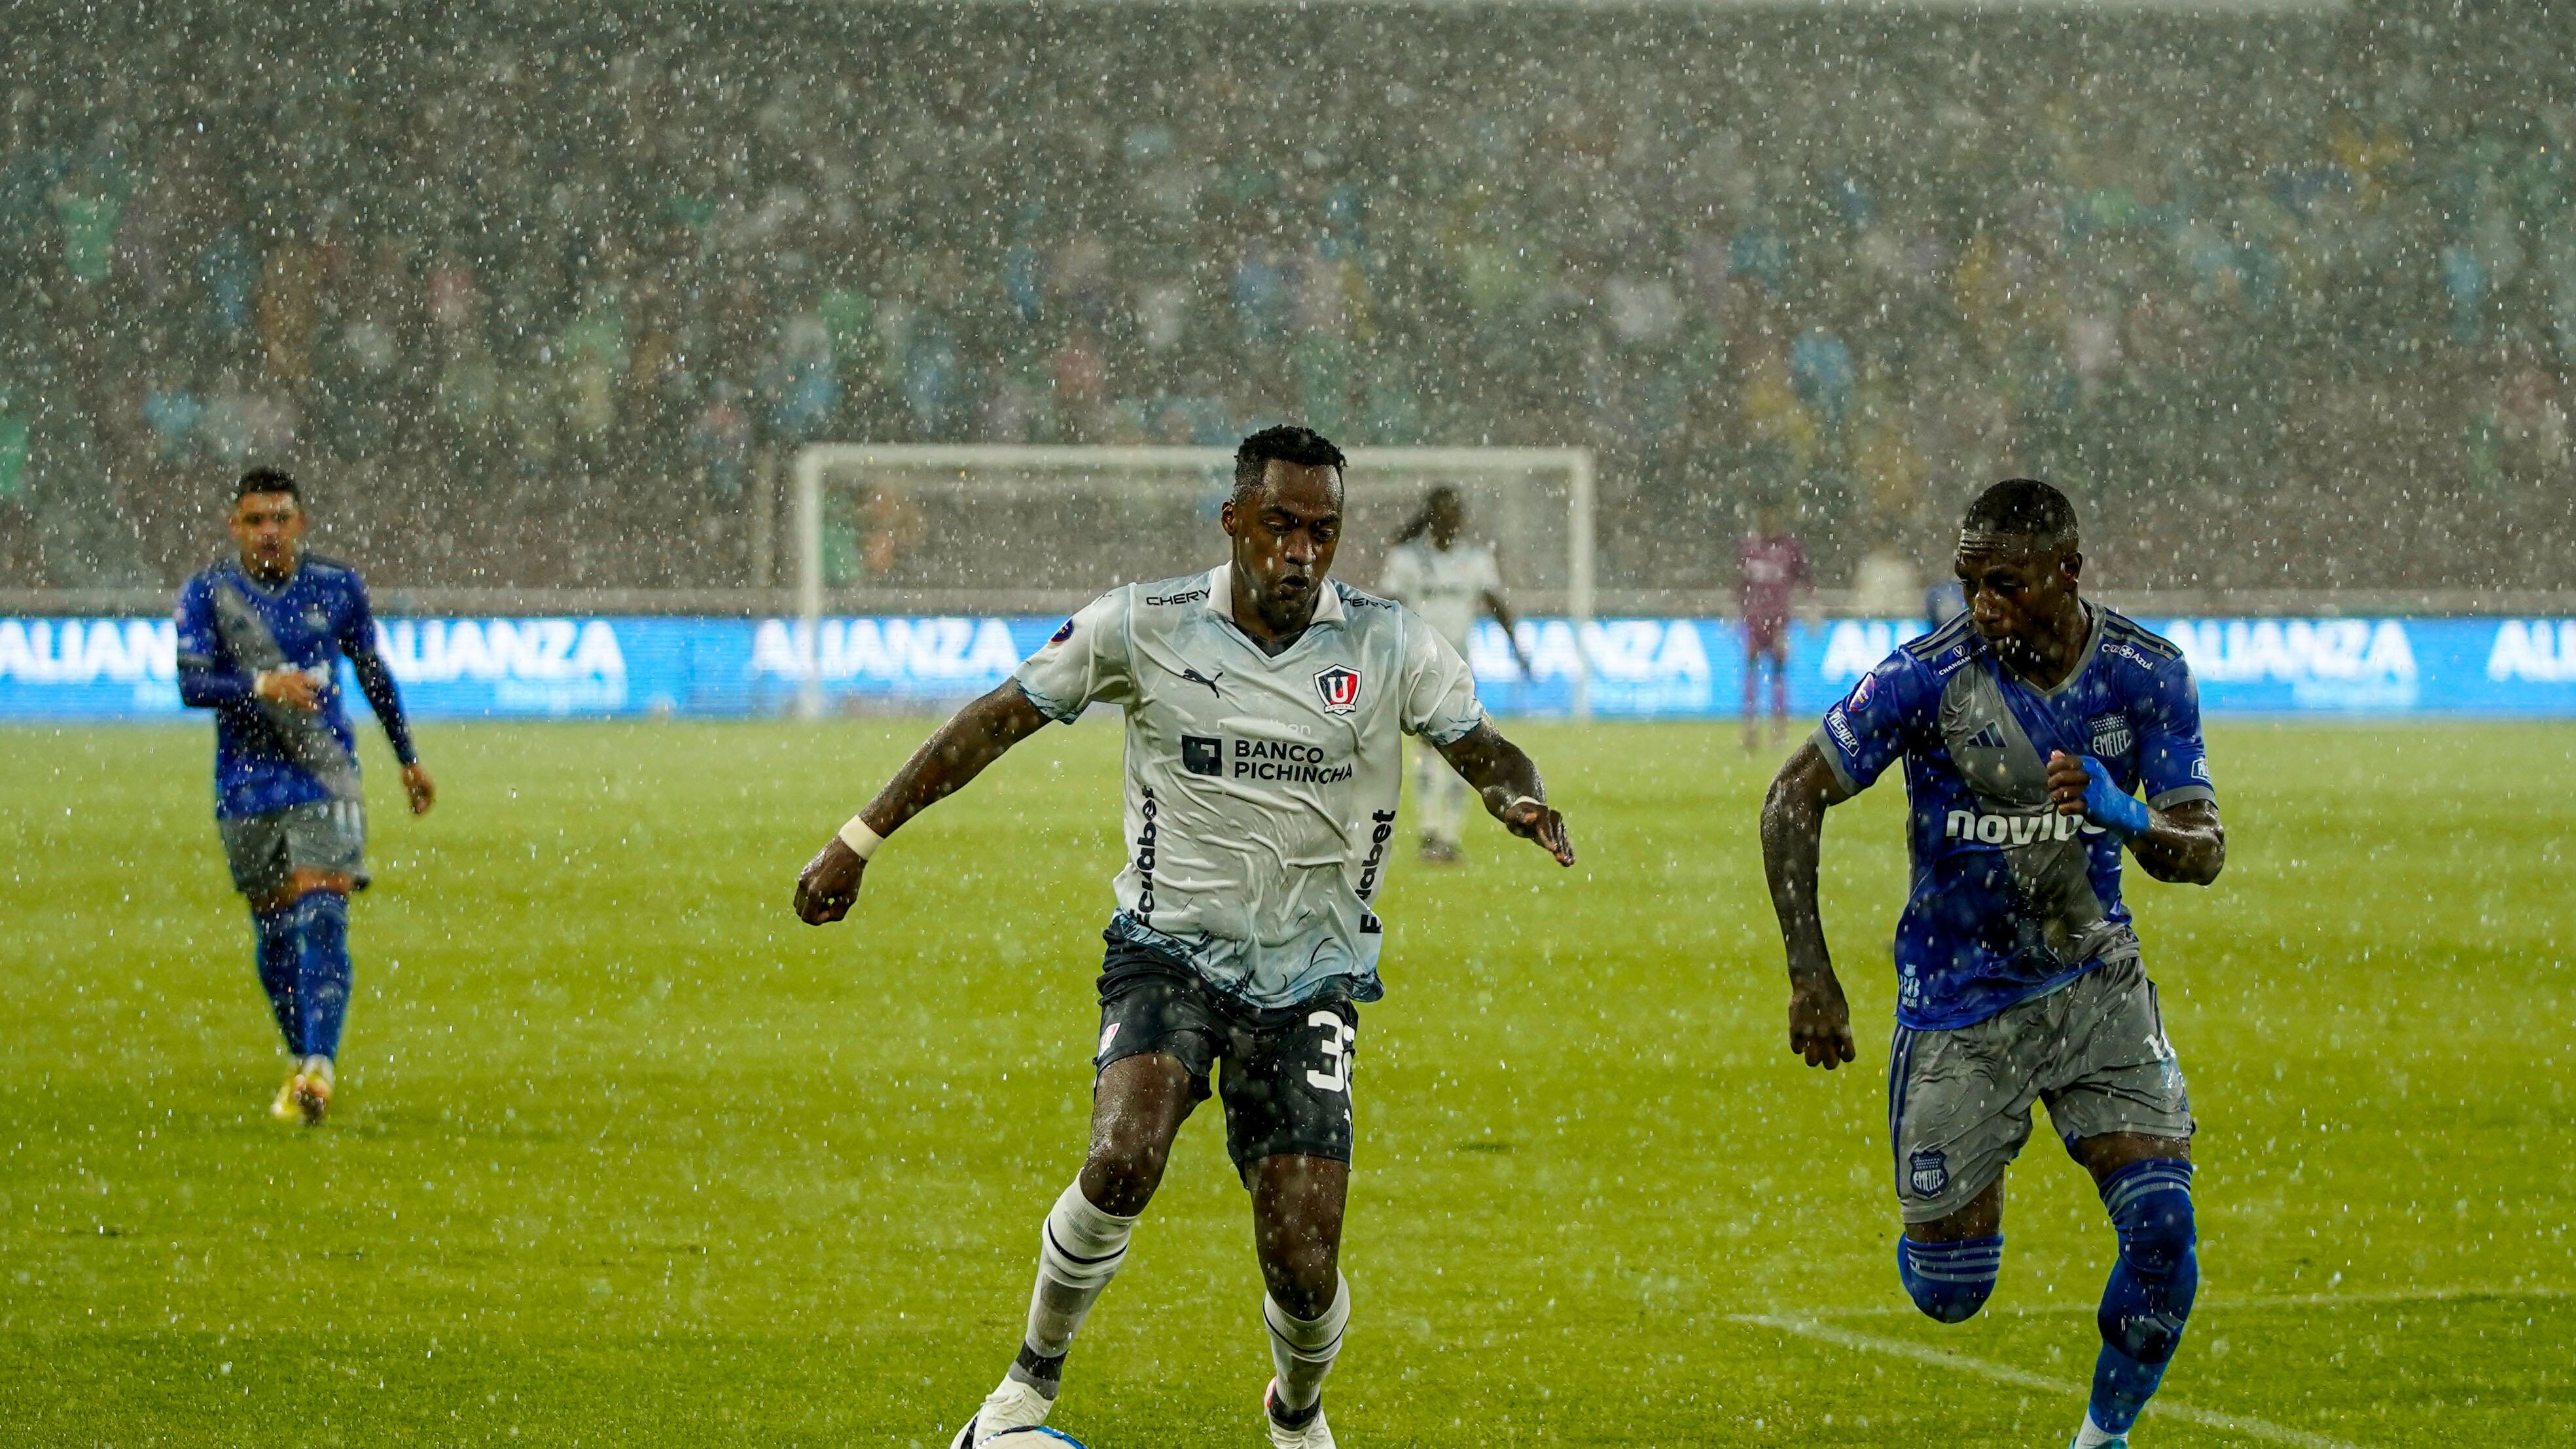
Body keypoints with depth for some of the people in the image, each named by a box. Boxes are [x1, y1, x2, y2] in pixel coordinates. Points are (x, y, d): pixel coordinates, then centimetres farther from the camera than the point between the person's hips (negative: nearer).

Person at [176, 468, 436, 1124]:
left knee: (322, 919, -16)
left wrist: (409, 760, 22)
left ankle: (318, 1069, -23)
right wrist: (261, 686, -29)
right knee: (274, 932, 8)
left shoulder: (337, 588, 3)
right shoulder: (207, 593, -2)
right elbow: (191, 683, -12)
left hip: (325, 780, -1)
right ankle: (301, 1061, 26)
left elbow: (375, 674, 16)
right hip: (247, 788, 1)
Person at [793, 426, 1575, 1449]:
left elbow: (1485, 751, 2)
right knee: (1122, 1164, -30)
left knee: (1303, 1267, -6)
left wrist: (1517, 798, -23)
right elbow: (999, 720, 1)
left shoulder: (1389, 646, -6)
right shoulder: (1144, 627, -8)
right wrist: (861, 838, 1)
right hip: (1169, 952, -1)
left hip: (1310, 978, 1)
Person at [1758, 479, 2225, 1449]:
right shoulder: (1926, 676, -17)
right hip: (1958, 997, -2)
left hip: (2094, 981, 2)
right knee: (1948, 1292, 1)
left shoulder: (2146, 676, -9)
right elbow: (1793, 803, -9)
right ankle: (1949, 1211, 39)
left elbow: (2204, 852, -8)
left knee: (2162, 1228, -16)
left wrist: (2125, 816, -32)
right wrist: (1811, 976, -15)